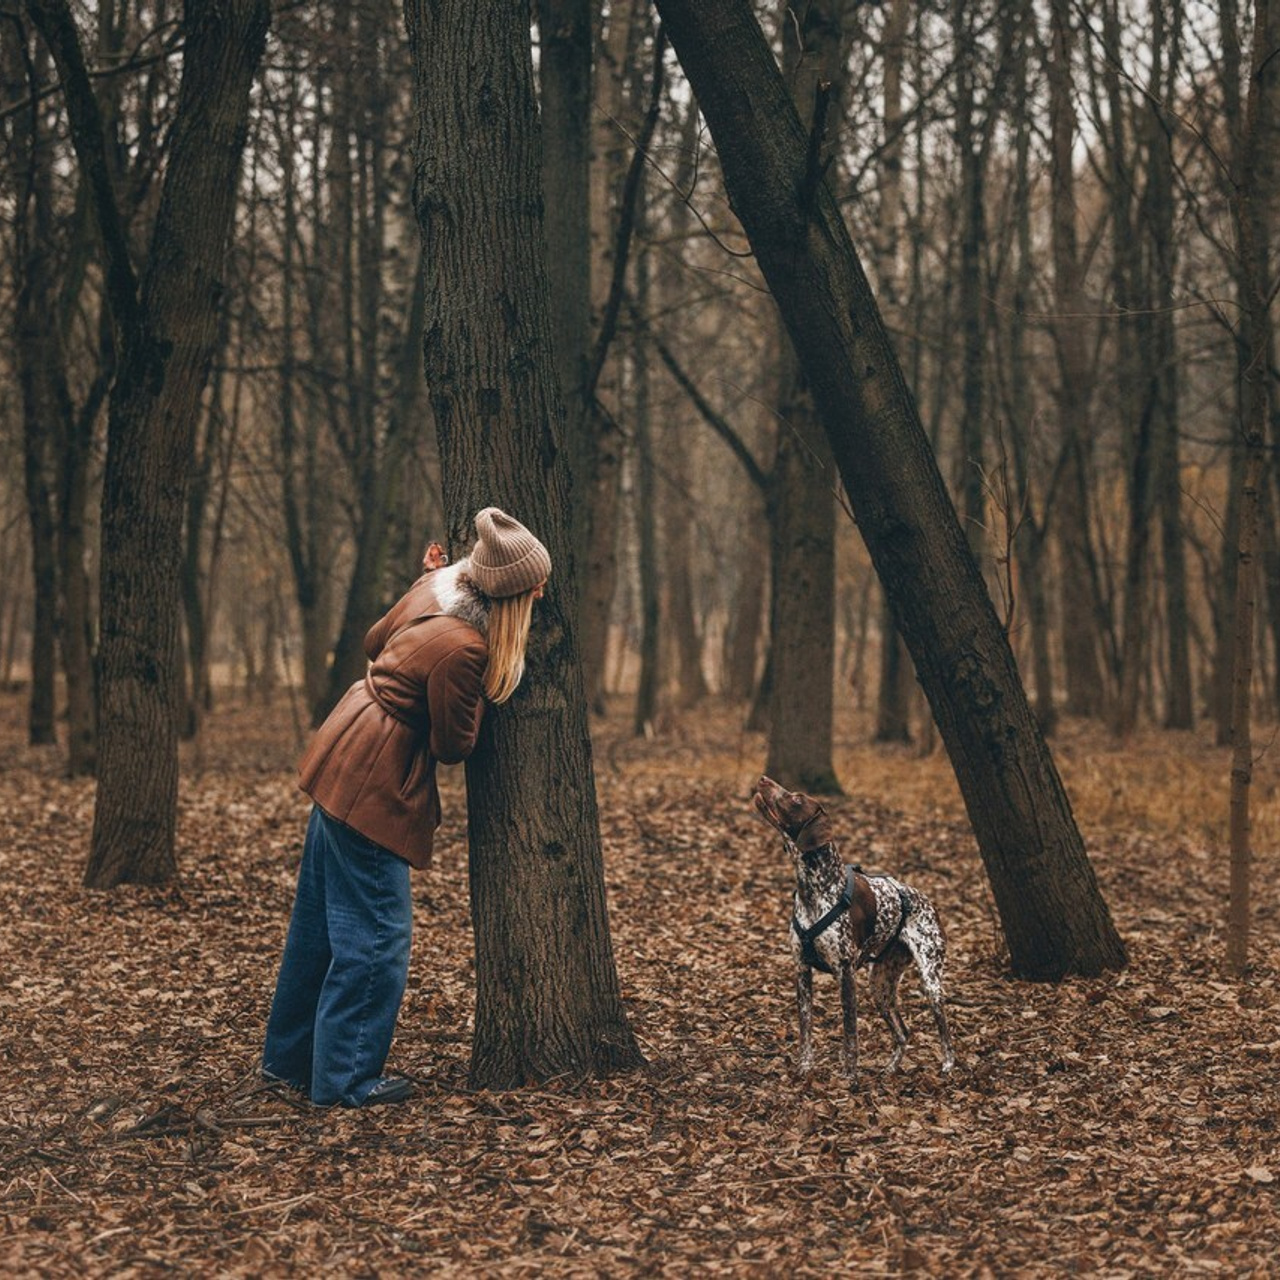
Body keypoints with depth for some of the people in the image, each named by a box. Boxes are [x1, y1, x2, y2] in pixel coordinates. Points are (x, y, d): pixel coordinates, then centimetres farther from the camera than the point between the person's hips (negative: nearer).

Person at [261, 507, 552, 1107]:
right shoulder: (461, 649, -26)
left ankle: (290, 1056, 31)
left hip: (338, 765, 10)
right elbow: (454, 745, -16)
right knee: (375, 933, 0)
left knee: (321, 919, 19)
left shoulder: (435, 588, -1)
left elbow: (375, 640, 17)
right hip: (370, 785, -10)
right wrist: (481, 690, -5)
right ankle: (346, 1078, 8)